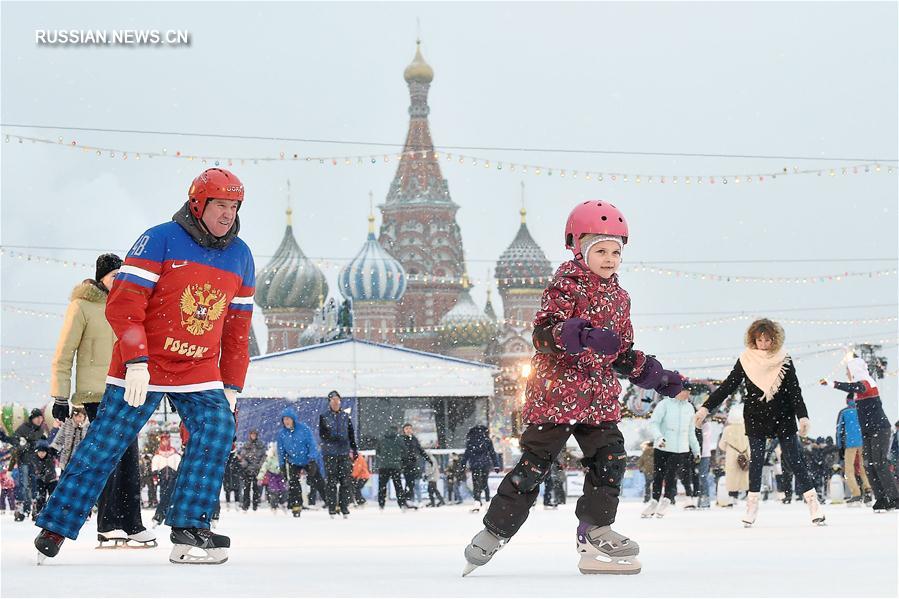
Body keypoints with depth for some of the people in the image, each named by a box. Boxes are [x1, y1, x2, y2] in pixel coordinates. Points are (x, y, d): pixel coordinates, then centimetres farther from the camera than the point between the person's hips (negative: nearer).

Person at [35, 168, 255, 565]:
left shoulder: (240, 257, 7)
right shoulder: (160, 241, -11)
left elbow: (237, 329, 14)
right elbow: (123, 304, -15)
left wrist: (231, 387, 10)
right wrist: (135, 363, -22)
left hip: (199, 370, 5)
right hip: (142, 367, -5)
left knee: (217, 429, -16)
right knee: (105, 444, -3)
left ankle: (188, 532, -13)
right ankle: (55, 527, 10)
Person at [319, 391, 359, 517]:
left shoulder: (345, 416, 11)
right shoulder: (324, 417, 3)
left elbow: (351, 434, 16)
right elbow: (322, 434, -4)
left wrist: (354, 449, 11)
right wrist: (336, 439, -19)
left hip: (344, 453, 2)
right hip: (330, 453, -2)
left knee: (345, 481, -1)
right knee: (332, 481, -3)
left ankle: (344, 507, 4)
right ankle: (332, 508, 1)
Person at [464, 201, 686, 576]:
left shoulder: (619, 298, 16)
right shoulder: (568, 284, -8)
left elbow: (623, 354, 24)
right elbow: (542, 333, -19)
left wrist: (656, 376, 17)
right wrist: (580, 335, -35)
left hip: (600, 396, 7)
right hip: (557, 388, -7)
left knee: (610, 458, -2)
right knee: (535, 462, -5)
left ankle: (595, 531, 9)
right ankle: (496, 529, 4)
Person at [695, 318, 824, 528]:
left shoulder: (784, 361, -4)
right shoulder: (746, 361, -3)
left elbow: (794, 391, -6)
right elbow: (727, 386, -2)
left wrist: (803, 416, -19)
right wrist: (706, 407, -9)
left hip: (783, 416, -1)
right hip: (756, 418, 1)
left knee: (795, 458, -3)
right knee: (756, 459, -1)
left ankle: (813, 503, -3)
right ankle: (752, 505, 4)